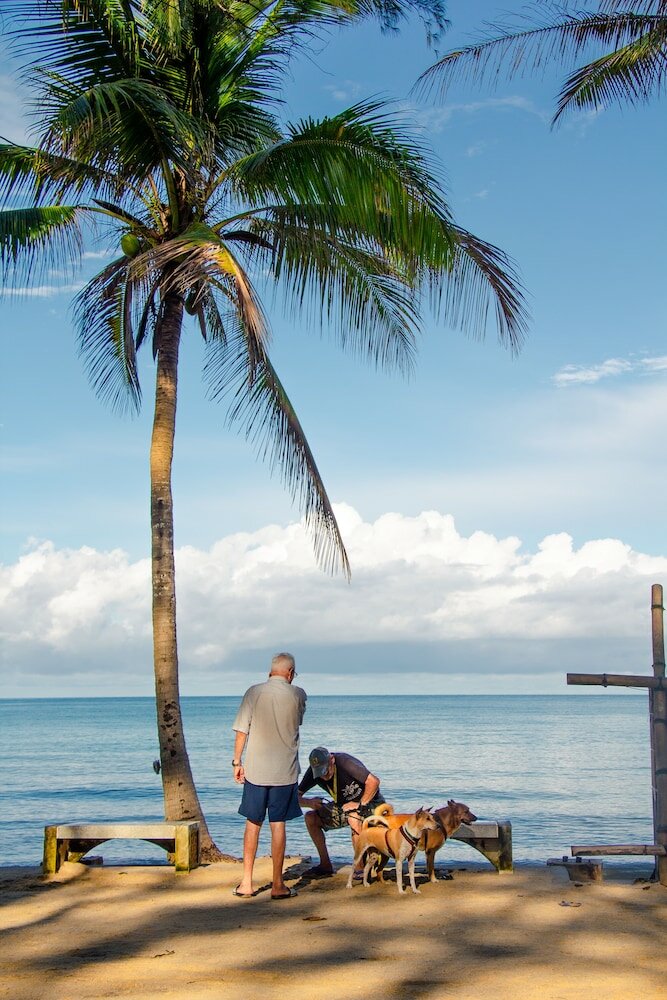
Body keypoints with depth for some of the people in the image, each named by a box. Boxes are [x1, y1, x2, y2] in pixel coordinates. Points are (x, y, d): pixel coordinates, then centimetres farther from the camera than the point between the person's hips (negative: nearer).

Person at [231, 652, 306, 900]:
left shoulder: (254, 692, -5)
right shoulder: (298, 695, -3)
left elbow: (242, 731, -4)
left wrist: (237, 762, 5)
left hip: (255, 770, 1)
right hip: (285, 771, -1)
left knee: (252, 824, 11)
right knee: (278, 825, 4)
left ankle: (246, 883, 14)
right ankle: (278, 886, 8)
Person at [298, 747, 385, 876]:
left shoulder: (344, 762, -30)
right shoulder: (314, 771, -11)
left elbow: (374, 781, -35)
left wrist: (360, 805, -27)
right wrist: (309, 803, -29)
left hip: (369, 802, -7)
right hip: (345, 806, 7)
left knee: (353, 817, -38)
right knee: (311, 818, -9)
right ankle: (325, 865, 1)